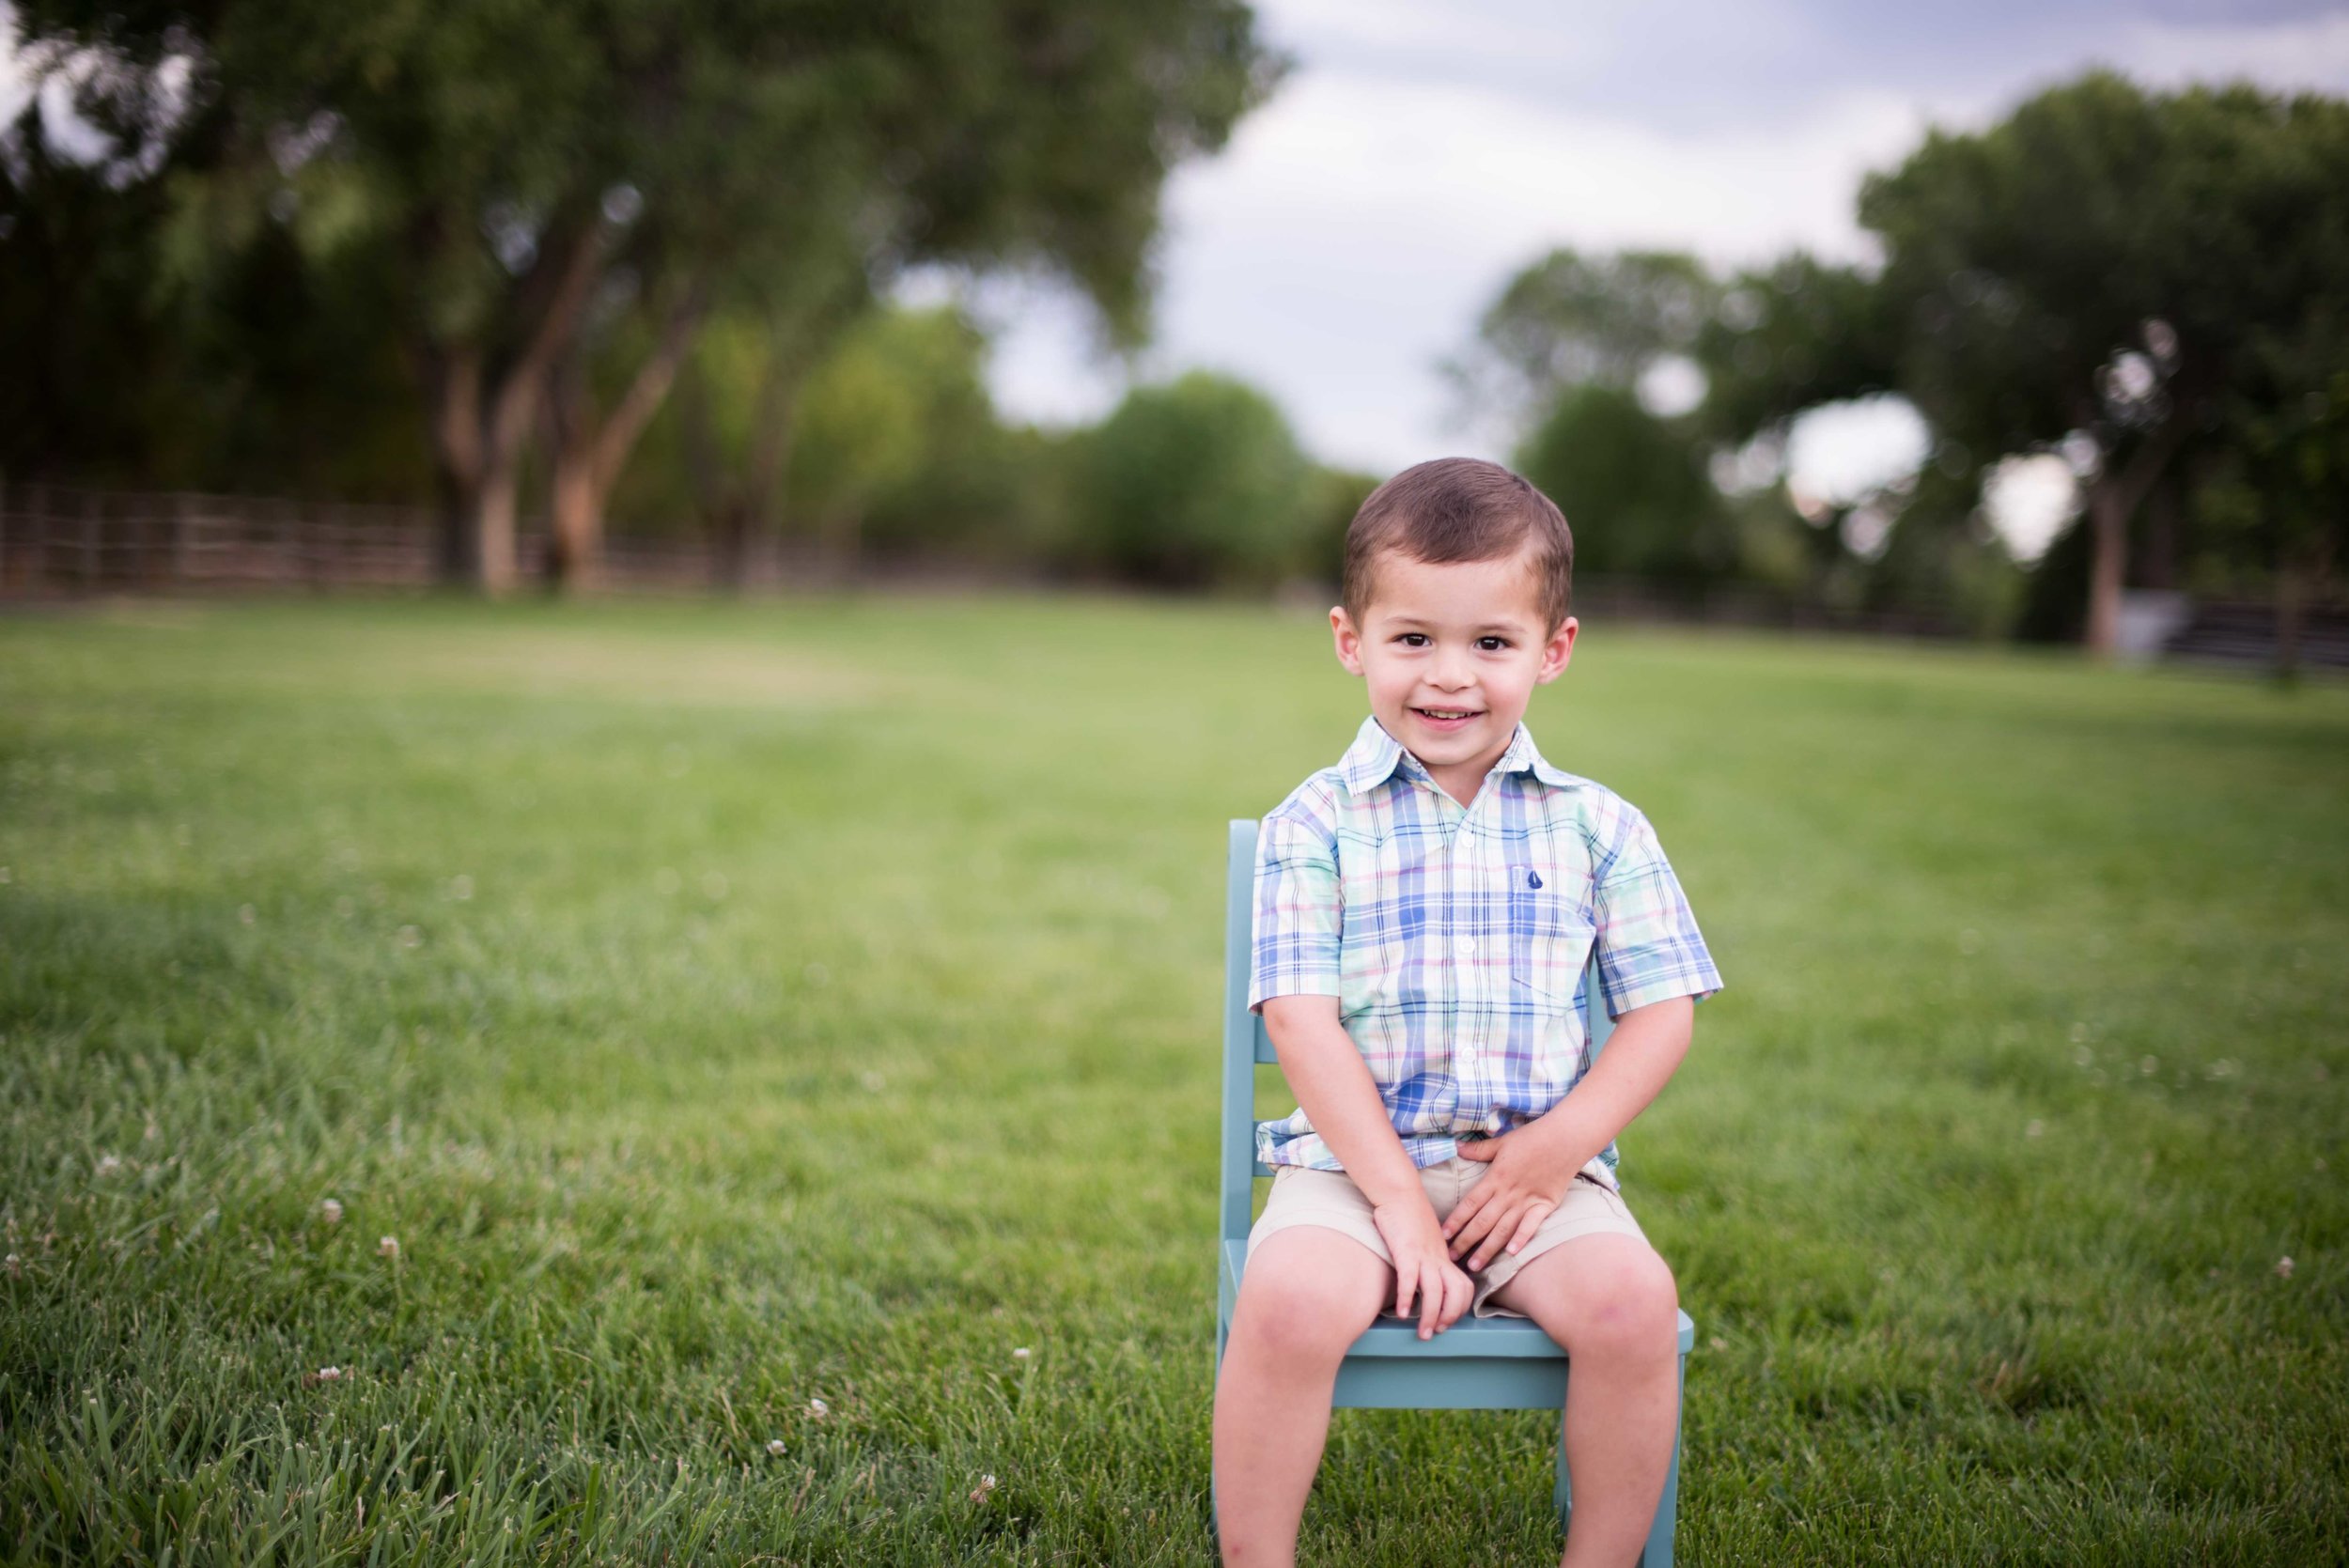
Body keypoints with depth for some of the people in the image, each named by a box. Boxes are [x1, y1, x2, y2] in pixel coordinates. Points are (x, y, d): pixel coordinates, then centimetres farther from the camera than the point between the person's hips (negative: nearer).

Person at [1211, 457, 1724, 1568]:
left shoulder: (1597, 828, 7)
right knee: (1290, 1300, -30)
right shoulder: (1315, 826, 1)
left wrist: (1562, 1142, -10)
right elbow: (1300, 1018, -6)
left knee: (1631, 1300, -25)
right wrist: (1397, 1197, -15)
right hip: (1353, 1159, -1)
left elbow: (1662, 1011, 6)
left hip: (1537, 1167, 2)